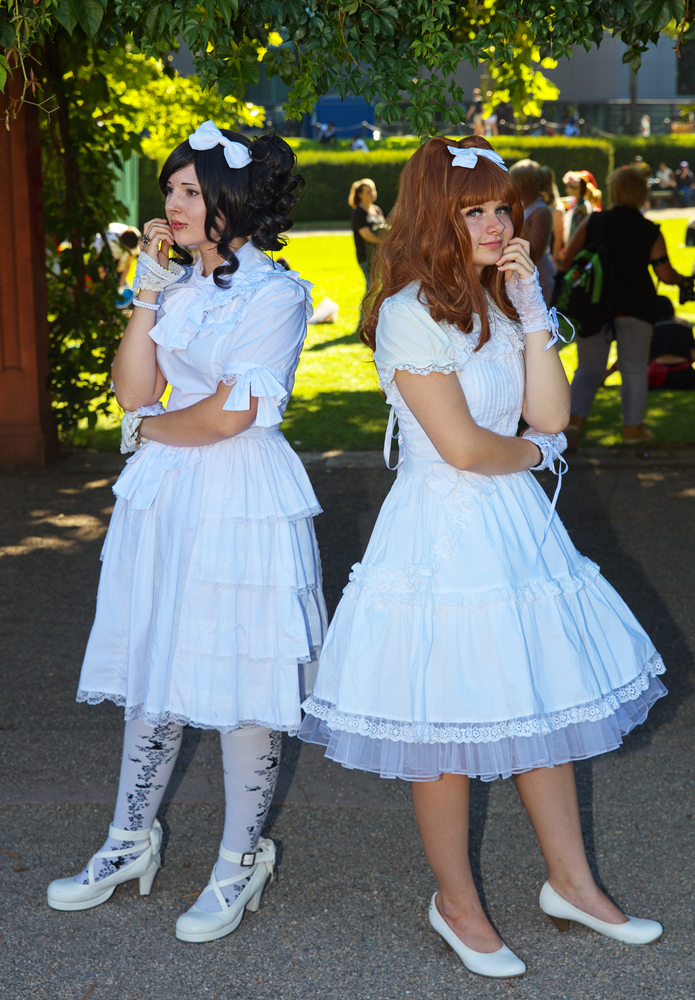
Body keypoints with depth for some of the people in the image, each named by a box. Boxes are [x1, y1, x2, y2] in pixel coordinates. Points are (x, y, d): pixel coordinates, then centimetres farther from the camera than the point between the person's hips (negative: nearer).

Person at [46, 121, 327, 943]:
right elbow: (134, 389, 4)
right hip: (166, 496, 7)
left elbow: (231, 413, -14)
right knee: (155, 668, 14)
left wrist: (148, 429, 0)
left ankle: (240, 861, 18)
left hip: (243, 500, -6)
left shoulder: (275, 292, -9)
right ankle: (131, 843, 28)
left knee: (241, 684, 1)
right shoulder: (180, 283, 12)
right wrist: (150, 290, -1)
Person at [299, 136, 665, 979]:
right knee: (447, 724, 4)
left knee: (543, 700, 14)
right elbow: (461, 446, -19)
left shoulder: (500, 304, 11)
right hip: (443, 530, -8)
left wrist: (531, 308, -3)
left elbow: (551, 415, 2)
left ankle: (571, 881, 28)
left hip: (514, 525, 8)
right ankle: (455, 903, 21)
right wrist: (530, 452, 0)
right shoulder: (411, 315, -15)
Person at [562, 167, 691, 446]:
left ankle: (575, 420, -10)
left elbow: (567, 260, -2)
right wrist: (683, 280, 16)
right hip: (635, 305, -2)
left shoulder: (592, 223, 2)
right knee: (634, 367, 11)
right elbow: (664, 273, -4)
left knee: (589, 367, 8)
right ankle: (633, 426, 15)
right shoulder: (650, 232, -3)